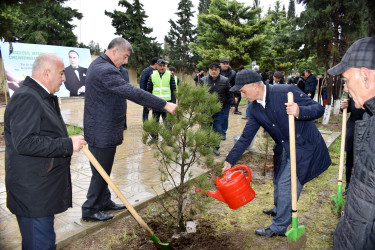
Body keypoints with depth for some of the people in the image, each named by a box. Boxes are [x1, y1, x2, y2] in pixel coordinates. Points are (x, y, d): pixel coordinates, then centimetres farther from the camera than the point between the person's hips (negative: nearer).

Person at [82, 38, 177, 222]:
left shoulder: (98, 65, 13)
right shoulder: (105, 70, -23)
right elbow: (132, 92, -32)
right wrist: (165, 105, -32)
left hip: (100, 129, 11)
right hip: (102, 132, -11)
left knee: (103, 170, 20)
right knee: (101, 171, 4)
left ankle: (104, 202, 35)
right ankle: (90, 210, 19)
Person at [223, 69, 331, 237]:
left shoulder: (287, 91, -23)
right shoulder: (255, 109, -2)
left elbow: (318, 108, -20)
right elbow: (246, 137, 3)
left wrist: (299, 111, -42)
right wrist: (230, 160, 2)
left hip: (304, 146, -7)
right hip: (283, 148, 7)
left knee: (286, 184, -4)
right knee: (279, 180, 23)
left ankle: (279, 227, 15)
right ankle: (279, 209, 51)